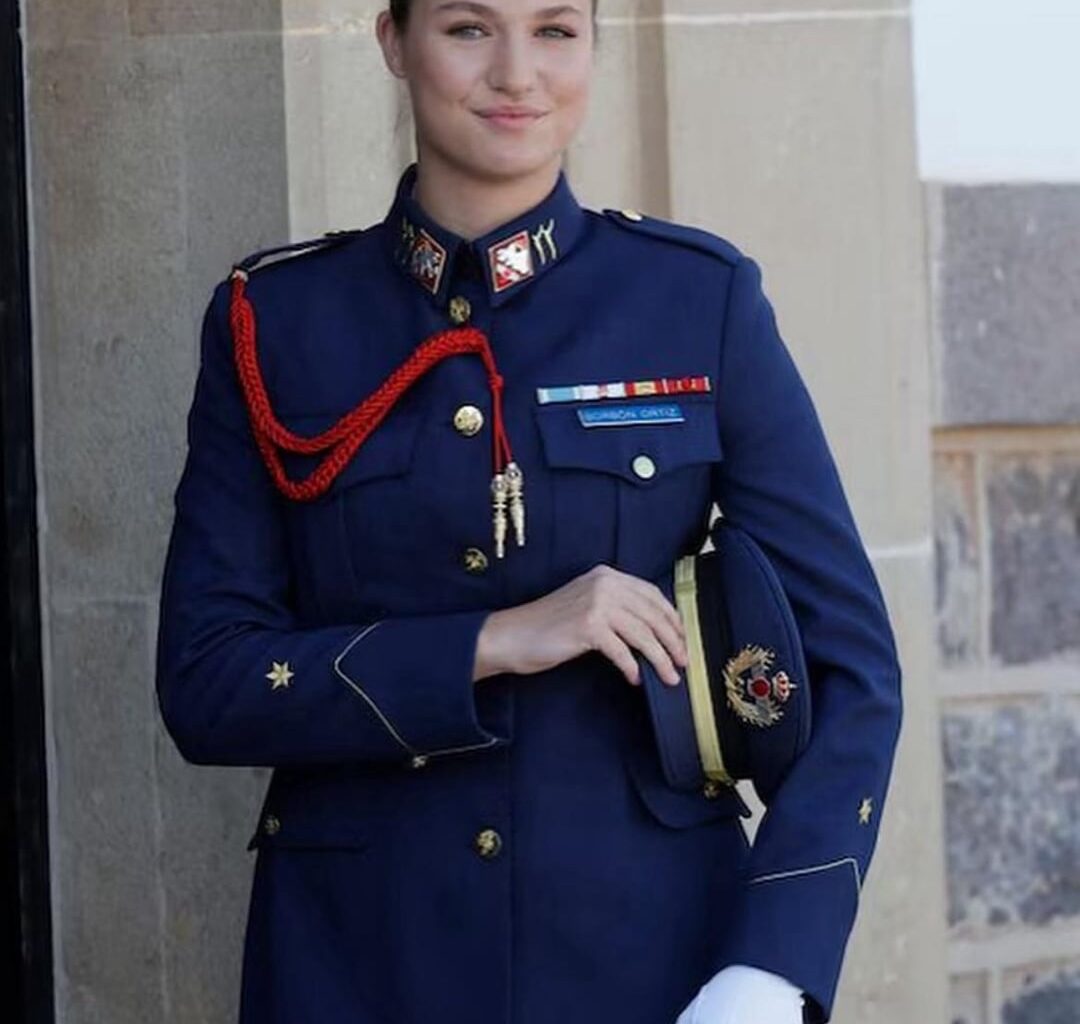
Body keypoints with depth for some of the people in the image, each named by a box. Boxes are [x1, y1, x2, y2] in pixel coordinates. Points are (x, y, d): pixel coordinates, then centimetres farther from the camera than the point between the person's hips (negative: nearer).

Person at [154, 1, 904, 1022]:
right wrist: (495, 644, -16)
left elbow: (850, 666, -2)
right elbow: (203, 682, -4)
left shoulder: (701, 297, -2)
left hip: (651, 940, 0)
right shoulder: (274, 318, 0)